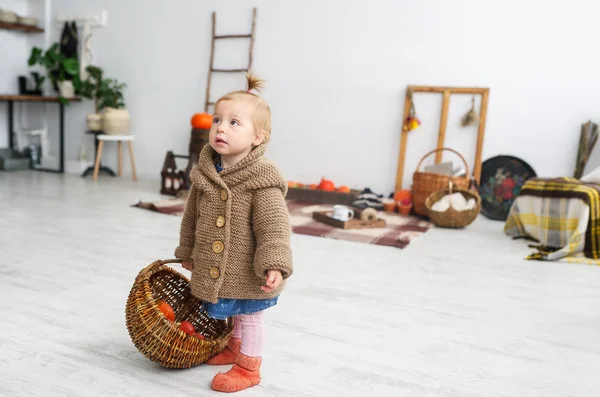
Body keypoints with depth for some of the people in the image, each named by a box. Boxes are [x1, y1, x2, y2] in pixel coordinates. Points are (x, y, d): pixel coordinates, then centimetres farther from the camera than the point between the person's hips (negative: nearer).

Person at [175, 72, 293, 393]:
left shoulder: (262, 180, -23)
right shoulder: (204, 173, -2)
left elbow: (274, 227, -24)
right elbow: (192, 217, 10)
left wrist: (274, 266, -31)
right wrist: (188, 252, 18)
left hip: (248, 272, -6)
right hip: (216, 268, 6)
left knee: (249, 316, 12)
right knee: (233, 312, 26)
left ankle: (248, 367, 30)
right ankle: (234, 348, 49)